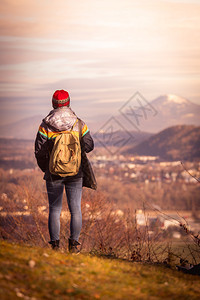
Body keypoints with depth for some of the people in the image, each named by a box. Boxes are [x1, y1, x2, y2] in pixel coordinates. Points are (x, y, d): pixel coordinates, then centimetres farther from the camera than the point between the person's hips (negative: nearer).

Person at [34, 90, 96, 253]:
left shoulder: (45, 125, -9)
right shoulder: (79, 124, -6)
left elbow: (39, 151, -6)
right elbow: (89, 146, 1)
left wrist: (45, 169, 10)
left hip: (53, 173, -1)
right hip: (75, 173, 1)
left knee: (54, 210, 7)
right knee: (76, 210, 8)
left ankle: (55, 245, 6)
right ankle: (74, 244, 6)